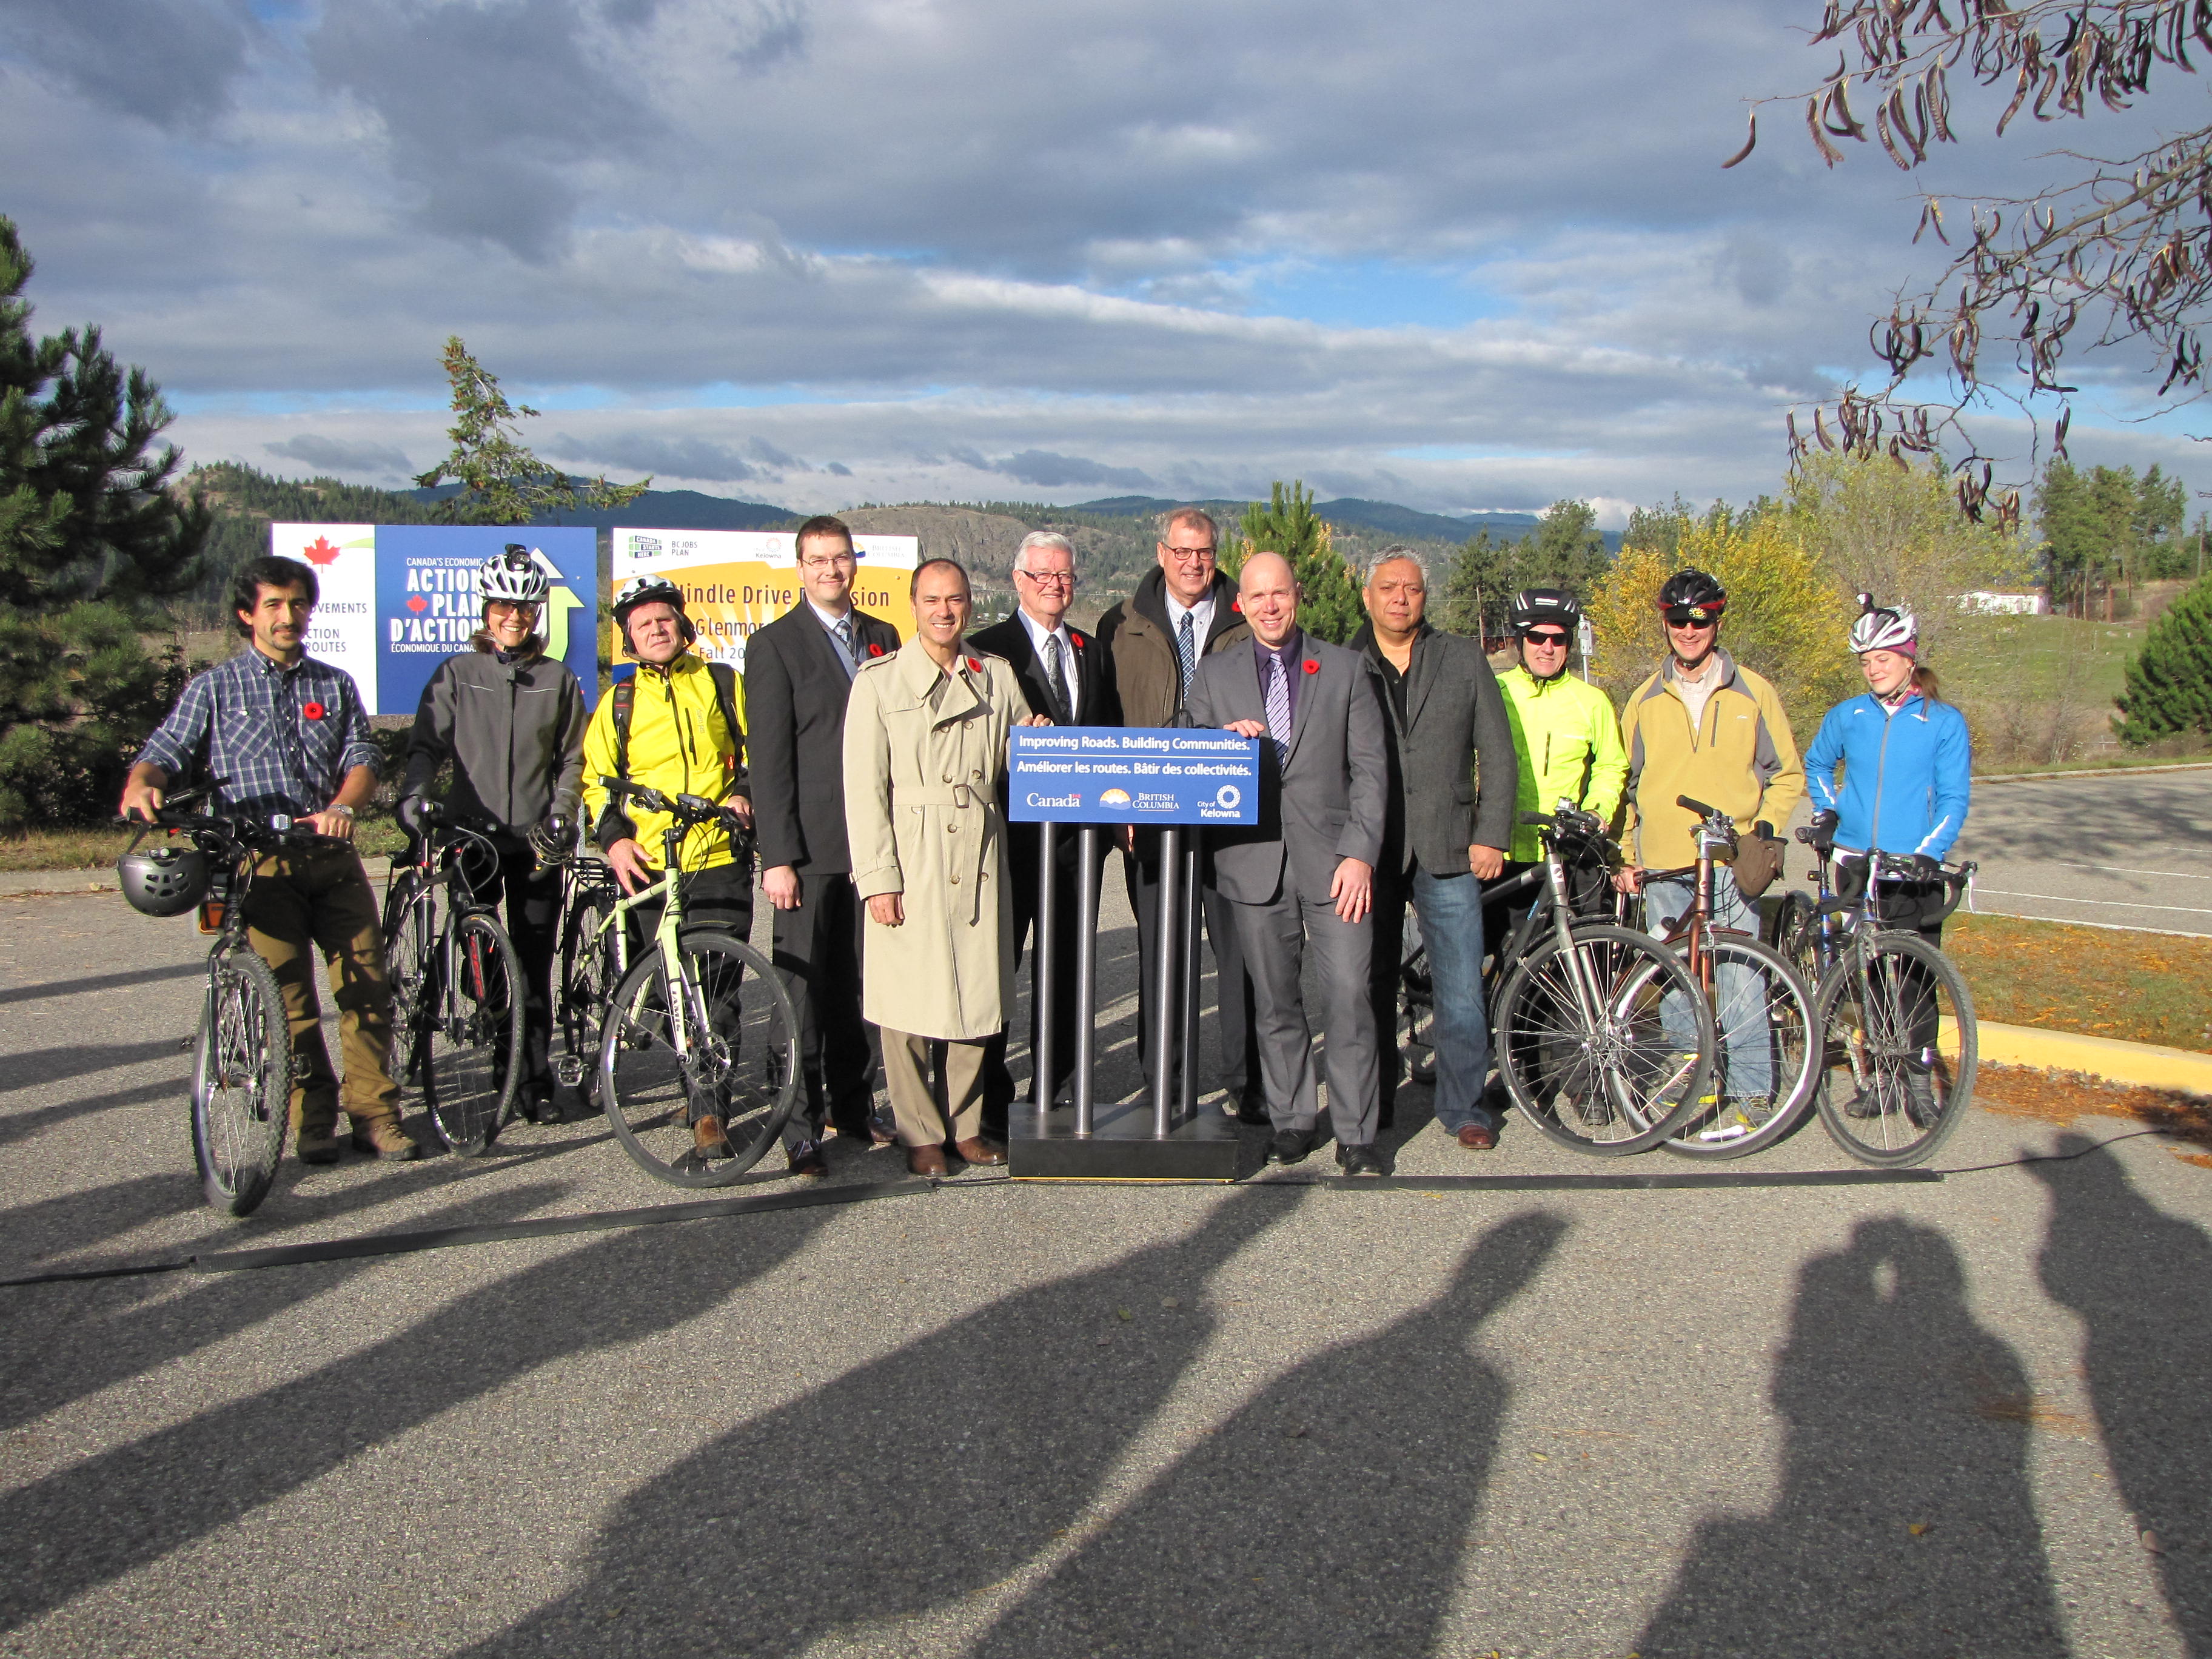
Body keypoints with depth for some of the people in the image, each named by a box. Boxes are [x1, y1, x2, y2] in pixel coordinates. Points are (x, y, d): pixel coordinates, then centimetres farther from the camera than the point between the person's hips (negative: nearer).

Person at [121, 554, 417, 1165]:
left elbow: (362, 758, 6)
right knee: (287, 993, -4)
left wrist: (342, 806, -16)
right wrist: (141, 784, -22)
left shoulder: (335, 685, 16)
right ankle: (313, 1119, 6)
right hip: (258, 861, -2)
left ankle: (374, 1113, 5)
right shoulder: (214, 688, 11)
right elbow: (169, 749, 2)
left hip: (333, 857, 2)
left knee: (366, 983, -4)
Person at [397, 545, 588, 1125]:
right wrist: (412, 796, -14)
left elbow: (572, 759, 11)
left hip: (535, 843, 0)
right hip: (471, 838, 0)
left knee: (534, 970, 0)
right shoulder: (456, 675, 7)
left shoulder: (559, 680, 9)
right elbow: (427, 745, 3)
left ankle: (537, 1083, 7)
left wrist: (560, 816, -2)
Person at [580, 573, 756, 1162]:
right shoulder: (620, 701, 15)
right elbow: (596, 779, 16)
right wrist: (613, 838, 1)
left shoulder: (723, 683, 12)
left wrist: (744, 793, -4)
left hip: (720, 858, -2)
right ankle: (705, 1097, 20)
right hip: (648, 864, 2)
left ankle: (707, 1112, -9)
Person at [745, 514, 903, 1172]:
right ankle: (800, 1128, 8)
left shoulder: (883, 638, 14)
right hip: (811, 846, -4)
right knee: (803, 990, 0)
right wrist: (777, 856, -12)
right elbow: (769, 759, -7)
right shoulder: (774, 645, -2)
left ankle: (853, 1110, 24)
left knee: (858, 986, 12)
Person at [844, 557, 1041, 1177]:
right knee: (911, 1005, -1)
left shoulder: (997, 676, 12)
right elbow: (865, 789, -3)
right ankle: (921, 1135, 12)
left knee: (978, 996, 6)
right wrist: (877, 879, -10)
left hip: (979, 858, 4)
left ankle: (965, 1126, 19)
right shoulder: (879, 681, 2)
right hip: (910, 861, -3)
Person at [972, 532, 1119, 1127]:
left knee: (1066, 968, 11)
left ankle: (1051, 1092, 21)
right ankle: (992, 1096, 12)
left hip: (1078, 832, 5)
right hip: (1012, 834, -5)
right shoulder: (988, 649, -2)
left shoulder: (1093, 652, 15)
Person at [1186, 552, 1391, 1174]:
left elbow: (1370, 768, 3)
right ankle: (1291, 1121, 21)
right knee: (1274, 1004, 7)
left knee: (1349, 997, -6)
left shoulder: (1346, 668, 7)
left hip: (1332, 859, -1)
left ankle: (1356, 1134, 3)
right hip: (1254, 861, 2)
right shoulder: (1214, 675, 11)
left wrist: (1359, 854, -7)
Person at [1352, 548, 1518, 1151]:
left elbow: (1496, 754, 8)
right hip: (1368, 853, 0)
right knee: (1371, 985, 7)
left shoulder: (1464, 659, 9)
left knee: (1462, 990, -3)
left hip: (1447, 852, 0)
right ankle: (1373, 1102, 22)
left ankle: (1462, 1105, 11)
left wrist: (1491, 836, 0)